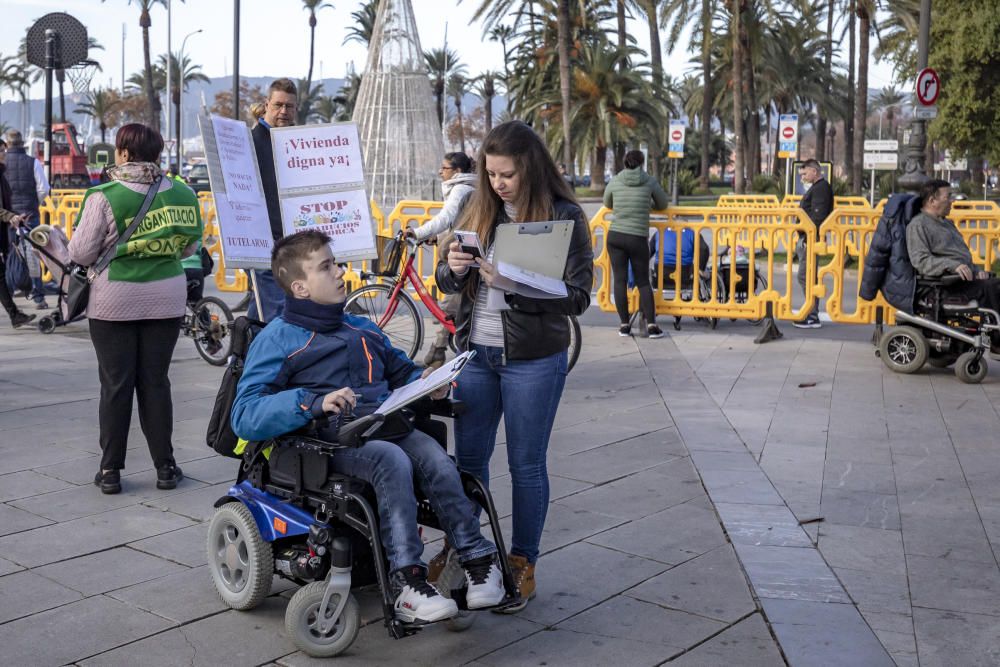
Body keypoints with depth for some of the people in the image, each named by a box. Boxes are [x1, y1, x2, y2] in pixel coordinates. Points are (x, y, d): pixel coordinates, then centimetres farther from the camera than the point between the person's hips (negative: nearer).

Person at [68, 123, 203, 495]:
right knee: (155, 382, 11)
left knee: (116, 385, 6)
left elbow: (82, 253, -10)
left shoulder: (104, 197, -13)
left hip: (114, 301, -3)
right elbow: (189, 247, 7)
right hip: (166, 300, 3)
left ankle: (110, 470, 13)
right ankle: (165, 467, 15)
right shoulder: (182, 194, -2)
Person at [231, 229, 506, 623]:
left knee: (434, 456, -26)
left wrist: (427, 383, 11)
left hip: (386, 427, 5)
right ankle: (407, 581, -34)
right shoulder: (277, 340, 4)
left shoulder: (363, 330, 24)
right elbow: (245, 417, -8)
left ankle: (477, 559, -22)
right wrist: (314, 403, -23)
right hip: (329, 442, -5)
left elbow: (403, 373, 36)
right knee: (392, 460, -34)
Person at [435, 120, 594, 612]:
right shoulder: (479, 210, 6)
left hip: (533, 361, -4)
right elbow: (446, 281, 11)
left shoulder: (564, 216, -9)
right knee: (468, 457, 13)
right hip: (475, 352, 5)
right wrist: (453, 269, -12)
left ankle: (522, 564, 22)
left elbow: (577, 297, -14)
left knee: (526, 464, 7)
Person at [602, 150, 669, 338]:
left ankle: (624, 325, 6)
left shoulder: (615, 181, 5)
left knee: (620, 280, 5)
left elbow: (607, 204, 21)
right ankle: (651, 325, 2)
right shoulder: (649, 181, 1)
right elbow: (663, 204, 14)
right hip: (638, 238, -1)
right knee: (643, 281, 7)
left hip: (615, 236, 1)